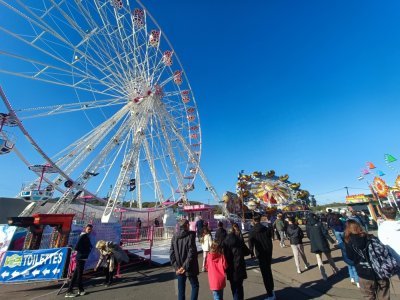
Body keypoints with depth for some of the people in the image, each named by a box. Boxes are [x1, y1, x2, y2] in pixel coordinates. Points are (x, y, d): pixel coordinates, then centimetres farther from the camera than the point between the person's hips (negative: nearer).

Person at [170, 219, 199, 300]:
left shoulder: (174, 237, -1)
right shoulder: (190, 236, -17)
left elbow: (171, 253, 0)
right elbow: (191, 253, -20)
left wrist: (176, 266, -1)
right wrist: (185, 266, -14)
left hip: (179, 268, 5)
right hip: (189, 268, -4)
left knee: (181, 289, 17)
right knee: (195, 286, 15)